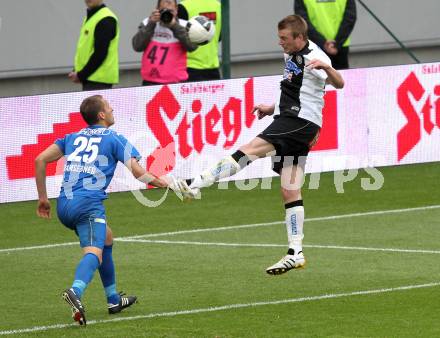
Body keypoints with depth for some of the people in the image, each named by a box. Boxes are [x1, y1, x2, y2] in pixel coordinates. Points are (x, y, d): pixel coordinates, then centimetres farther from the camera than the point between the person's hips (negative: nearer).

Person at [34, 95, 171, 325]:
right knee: (94, 253, -21)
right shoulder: (114, 139, 6)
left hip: (64, 205, 7)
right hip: (89, 203, -7)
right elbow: (138, 172, -2)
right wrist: (162, 184, 14)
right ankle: (76, 291, -53)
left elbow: (40, 160, 14)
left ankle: (113, 300, 33)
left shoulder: (72, 138, 21)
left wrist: (42, 198, 19)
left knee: (106, 239, 29)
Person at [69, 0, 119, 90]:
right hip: (90, 78, 9)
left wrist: (81, 75, -14)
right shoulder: (90, 17, 16)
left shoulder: (106, 20, -13)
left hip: (99, 80, -9)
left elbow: (100, 53, -19)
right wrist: (76, 72, 8)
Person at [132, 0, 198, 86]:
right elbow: (137, 46, -4)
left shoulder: (183, 26, 2)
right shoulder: (147, 23, 7)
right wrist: (151, 24, -12)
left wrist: (174, 26, -19)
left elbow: (192, 46, -14)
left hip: (175, 82, -2)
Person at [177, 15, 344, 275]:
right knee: (290, 191, 6)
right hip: (289, 120, 10)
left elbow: (339, 84, -28)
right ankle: (296, 253, 5)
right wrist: (274, 108, 25)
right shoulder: (291, 55, 17)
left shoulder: (313, 57, -12)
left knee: (250, 151, -21)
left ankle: (196, 184, -27)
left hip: (301, 122, -10)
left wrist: (327, 67, -47)